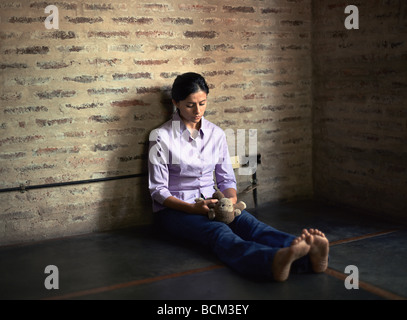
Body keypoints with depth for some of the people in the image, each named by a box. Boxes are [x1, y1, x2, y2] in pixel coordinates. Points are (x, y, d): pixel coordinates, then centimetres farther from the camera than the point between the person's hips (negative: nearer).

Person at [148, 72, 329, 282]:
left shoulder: (216, 134, 8)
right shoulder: (161, 137, -6)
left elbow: (226, 178, 13)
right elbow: (158, 190, -7)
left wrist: (231, 198, -11)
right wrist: (194, 208, -22)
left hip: (211, 203, 4)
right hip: (175, 209, -4)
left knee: (248, 222, -29)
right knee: (219, 233, -37)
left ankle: (309, 256, -58)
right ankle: (274, 261, -69)